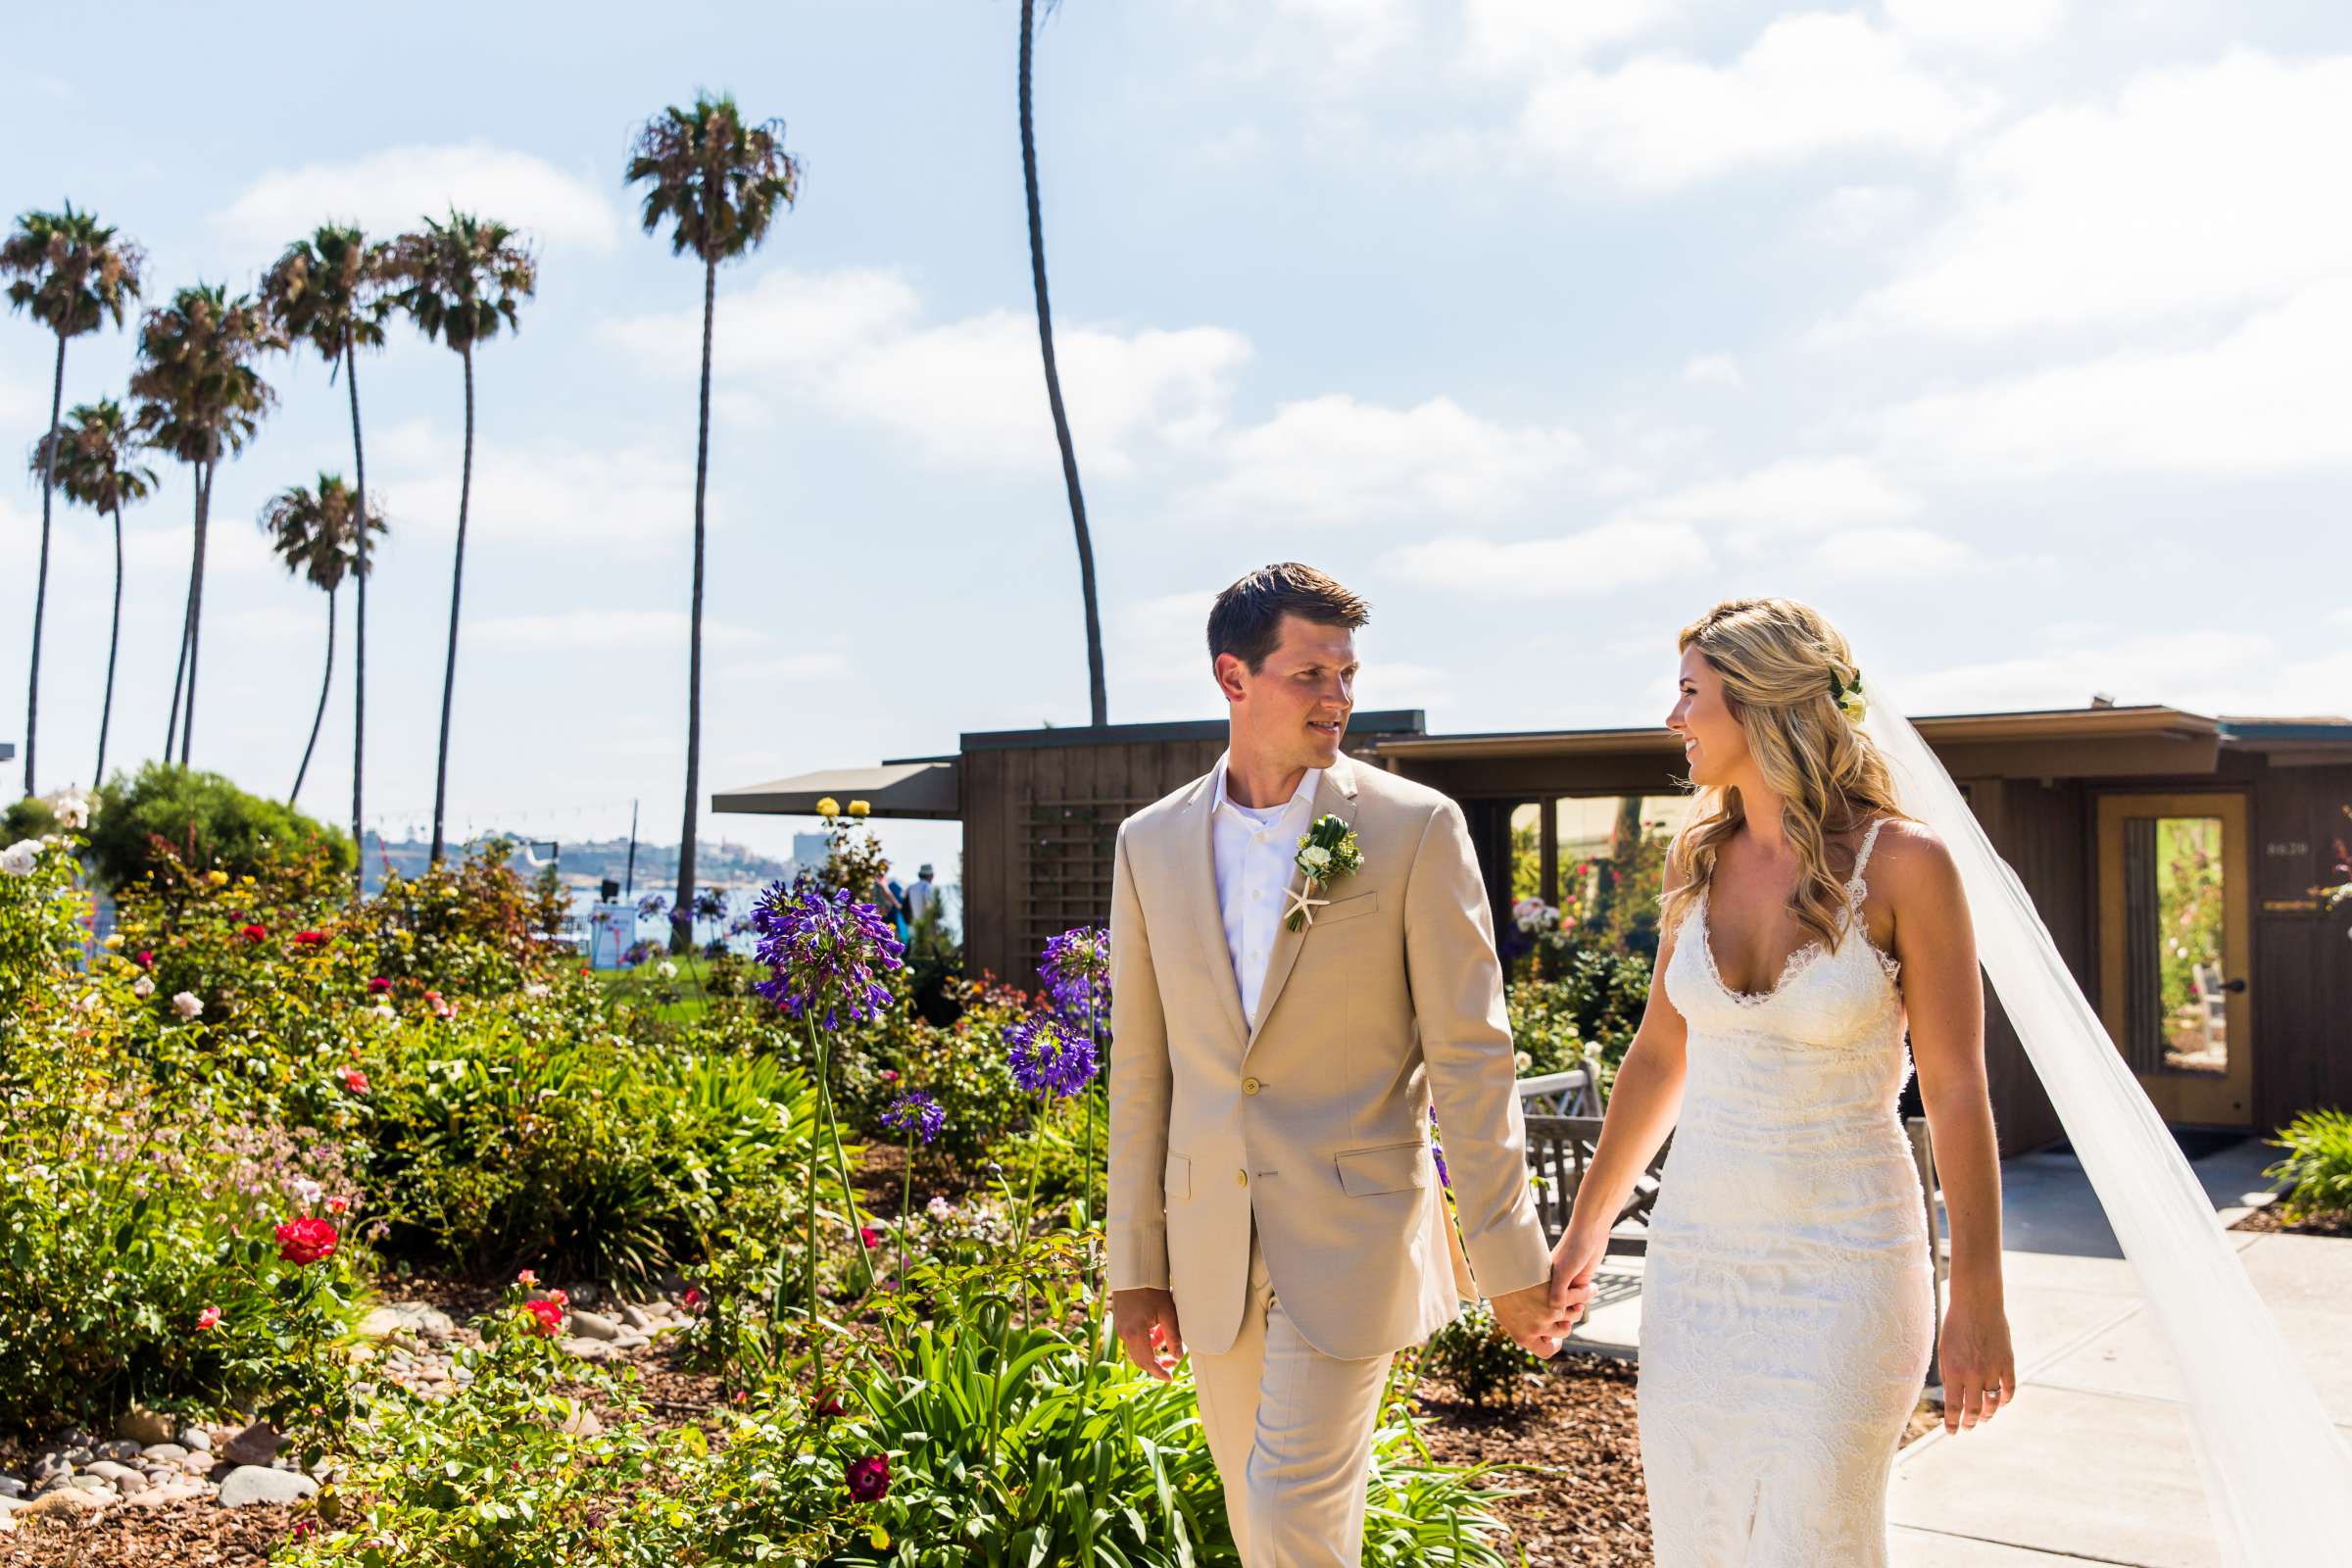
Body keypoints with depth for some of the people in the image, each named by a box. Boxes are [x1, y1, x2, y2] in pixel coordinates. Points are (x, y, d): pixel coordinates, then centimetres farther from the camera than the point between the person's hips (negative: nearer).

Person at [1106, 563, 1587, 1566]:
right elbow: (1142, 1069, 8)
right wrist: (1136, 1267, 9)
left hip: (1351, 1236, -4)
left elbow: (1469, 1054, -6)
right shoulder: (1151, 843, 4)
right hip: (1210, 1247, 4)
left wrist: (1509, 1257, -6)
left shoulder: (1416, 827, -6)